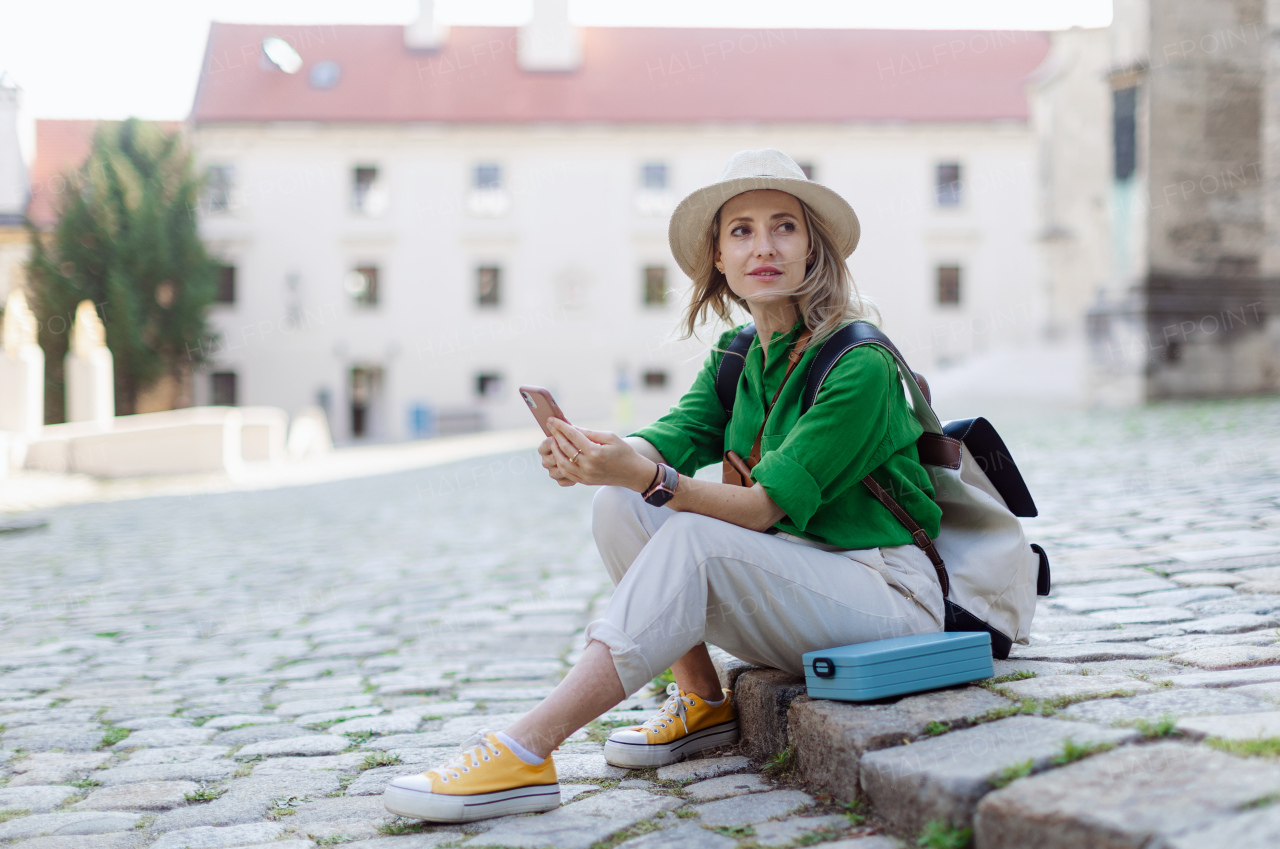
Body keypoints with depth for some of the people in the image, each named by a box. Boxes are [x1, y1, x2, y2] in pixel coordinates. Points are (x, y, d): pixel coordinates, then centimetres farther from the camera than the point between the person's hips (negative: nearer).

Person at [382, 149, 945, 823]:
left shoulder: (860, 364, -16)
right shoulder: (736, 356, 8)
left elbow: (768, 505, -23)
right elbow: (669, 438, -9)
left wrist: (650, 477, -38)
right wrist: (599, 457, -32)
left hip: (890, 593, -7)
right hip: (789, 578, 7)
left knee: (693, 540, -31)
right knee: (618, 504, -10)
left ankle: (524, 755, -34)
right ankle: (703, 705, -3)